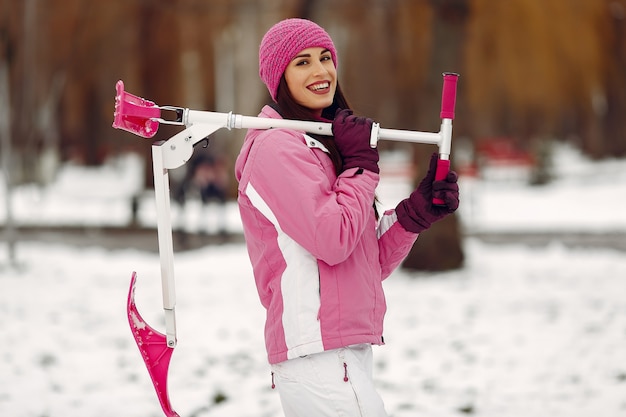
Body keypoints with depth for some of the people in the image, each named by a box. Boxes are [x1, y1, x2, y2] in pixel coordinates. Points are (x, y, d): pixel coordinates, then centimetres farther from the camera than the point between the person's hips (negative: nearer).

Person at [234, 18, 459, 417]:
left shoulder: (319, 145, 21)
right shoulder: (278, 148, -8)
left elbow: (372, 263, 18)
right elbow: (333, 240, -19)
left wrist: (419, 209, 3)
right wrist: (362, 165, -6)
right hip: (319, 354, -10)